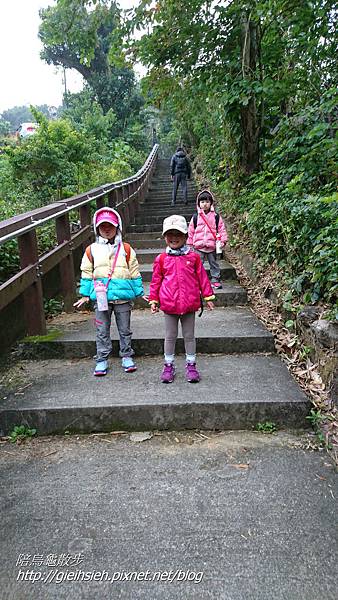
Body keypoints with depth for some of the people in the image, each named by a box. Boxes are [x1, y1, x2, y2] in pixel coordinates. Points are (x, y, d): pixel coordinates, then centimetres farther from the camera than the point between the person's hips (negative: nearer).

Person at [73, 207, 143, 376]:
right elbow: (86, 273, 8)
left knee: (124, 329, 12)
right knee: (102, 331, 8)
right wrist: (85, 294, 5)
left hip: (123, 296, 0)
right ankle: (101, 360, 19)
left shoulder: (125, 249, 3)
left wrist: (139, 291, 5)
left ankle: (127, 357, 26)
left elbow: (134, 272, 6)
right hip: (101, 297, 0)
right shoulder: (91, 250, 3)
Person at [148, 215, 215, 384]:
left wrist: (208, 297, 5)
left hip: (189, 304, 0)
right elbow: (156, 281, 5)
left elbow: (202, 278, 5)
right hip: (169, 305, 0)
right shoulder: (161, 259, 0)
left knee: (189, 336, 12)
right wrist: (153, 300, 4)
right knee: (170, 336, 12)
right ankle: (168, 365, 26)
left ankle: (191, 365, 26)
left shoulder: (193, 257, -1)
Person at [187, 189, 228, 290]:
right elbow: (191, 231, 7)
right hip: (198, 246, 0)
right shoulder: (196, 217, 3)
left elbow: (221, 229, 4)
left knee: (214, 263, 11)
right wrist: (190, 243, 7)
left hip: (212, 245, 0)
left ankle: (215, 280, 21)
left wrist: (222, 240, -4)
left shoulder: (216, 216, 2)